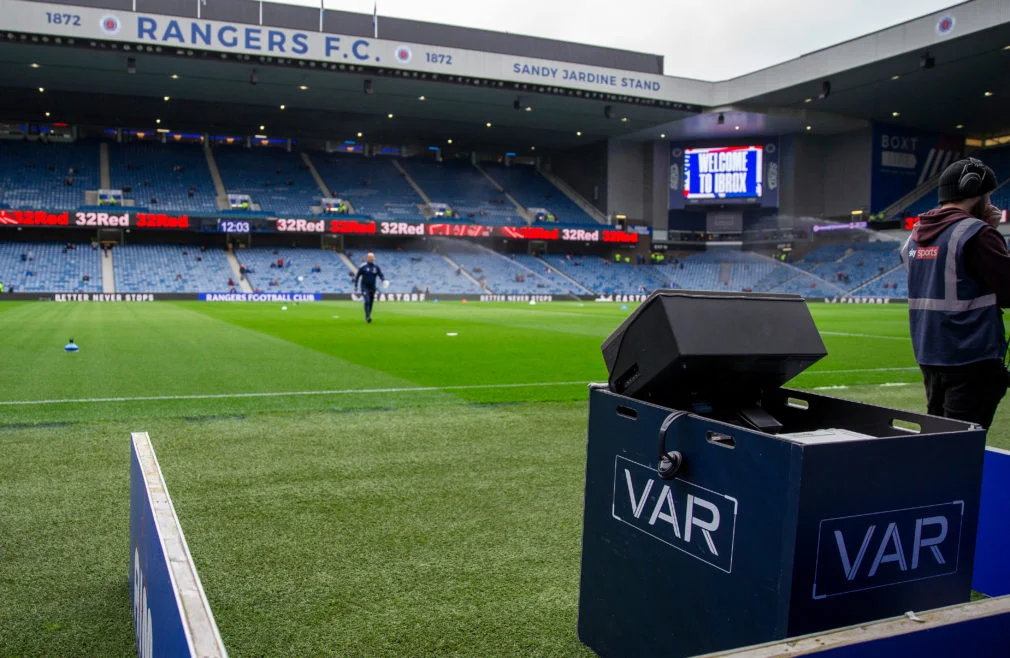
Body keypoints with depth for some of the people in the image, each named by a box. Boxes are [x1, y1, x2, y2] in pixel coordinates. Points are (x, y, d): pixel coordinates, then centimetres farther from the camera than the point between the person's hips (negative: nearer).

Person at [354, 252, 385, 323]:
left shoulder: (376, 267, 4)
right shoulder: (363, 267, -4)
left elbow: (381, 275, -1)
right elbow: (357, 276, 3)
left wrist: (384, 280, -22)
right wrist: (355, 286, 1)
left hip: (372, 287, 4)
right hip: (365, 287, -4)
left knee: (371, 303, 7)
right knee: (367, 301, -19)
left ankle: (367, 317, 20)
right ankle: (367, 317, -23)